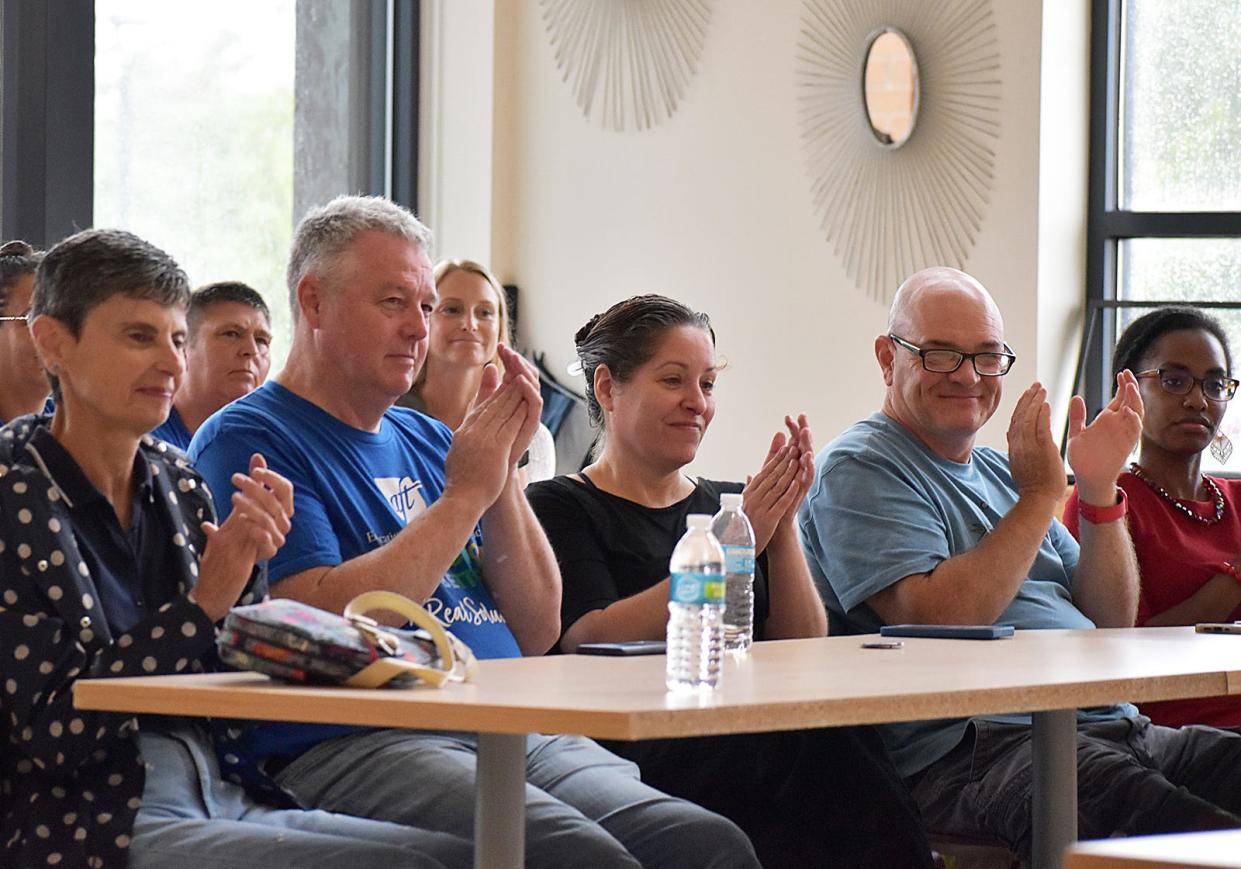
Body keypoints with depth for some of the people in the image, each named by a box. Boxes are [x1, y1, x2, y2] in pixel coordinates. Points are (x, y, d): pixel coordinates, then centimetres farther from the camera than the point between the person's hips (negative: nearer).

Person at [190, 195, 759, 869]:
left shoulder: (427, 441, 24)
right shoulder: (246, 440, 2)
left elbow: (536, 634, 17)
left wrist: (503, 473, 4)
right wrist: (466, 492, -6)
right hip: (349, 744, -7)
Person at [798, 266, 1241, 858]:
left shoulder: (999, 473, 25)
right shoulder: (860, 470, 2)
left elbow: (1111, 622, 20)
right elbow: (936, 621, -14)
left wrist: (1098, 488, 7)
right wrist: (1040, 495, -6)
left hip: (1112, 730, 8)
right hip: (974, 749, -8)